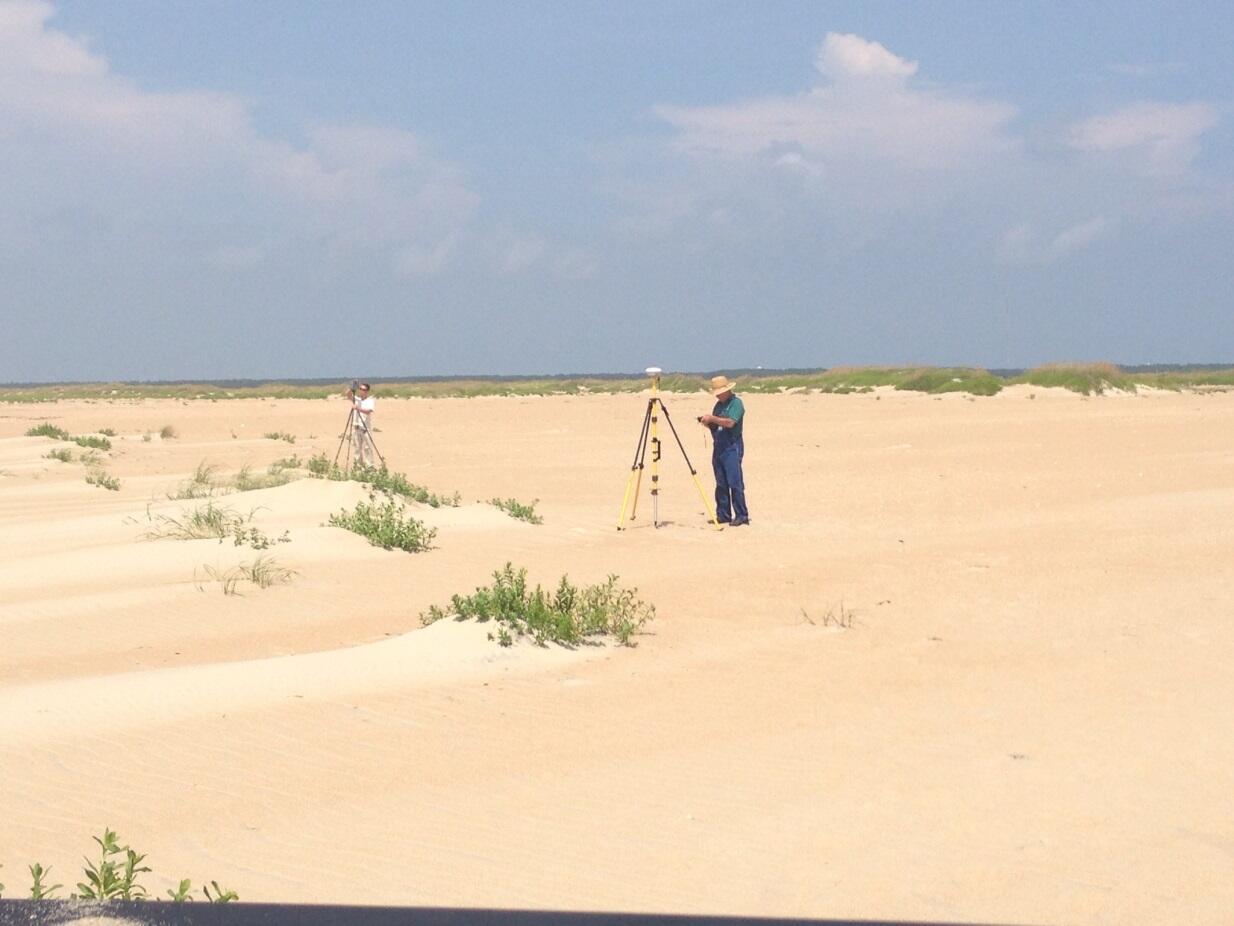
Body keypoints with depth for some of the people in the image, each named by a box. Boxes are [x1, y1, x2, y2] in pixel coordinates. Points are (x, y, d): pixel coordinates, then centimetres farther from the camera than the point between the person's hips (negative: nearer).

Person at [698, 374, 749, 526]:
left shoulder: (736, 403, -8)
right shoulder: (719, 405, 16)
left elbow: (730, 422, -21)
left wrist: (712, 418, -20)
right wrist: (707, 423, -1)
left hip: (732, 447, -8)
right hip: (718, 447, 8)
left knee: (735, 483, -10)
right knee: (721, 484, 8)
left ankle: (741, 515, -9)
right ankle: (723, 515, 12)